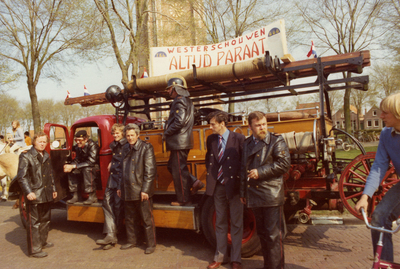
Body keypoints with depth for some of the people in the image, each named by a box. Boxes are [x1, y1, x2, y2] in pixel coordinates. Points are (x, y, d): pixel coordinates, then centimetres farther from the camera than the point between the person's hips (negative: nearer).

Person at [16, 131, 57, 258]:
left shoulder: (46, 156, 13)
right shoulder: (26, 157, -9)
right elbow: (21, 176, -14)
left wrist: (53, 189, 21)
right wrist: (28, 192, -22)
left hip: (47, 194, 8)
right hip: (34, 195, -8)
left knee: (45, 220, 19)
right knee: (34, 222, -1)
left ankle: (43, 242, 35)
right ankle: (34, 249, 8)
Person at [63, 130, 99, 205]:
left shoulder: (92, 146, -21)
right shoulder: (78, 146, 2)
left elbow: (91, 162, -27)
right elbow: (77, 160, 3)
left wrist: (74, 166, -29)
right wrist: (70, 166, -21)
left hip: (95, 167, -8)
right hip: (83, 167, 8)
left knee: (87, 169, -36)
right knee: (71, 170, -10)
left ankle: (92, 196, -30)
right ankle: (75, 195, -5)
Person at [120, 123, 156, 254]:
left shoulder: (146, 148, -8)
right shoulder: (125, 149, 12)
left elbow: (150, 171, -13)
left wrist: (145, 190, -17)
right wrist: (120, 187, 15)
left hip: (141, 191, -6)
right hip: (127, 192, 7)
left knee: (147, 219, 3)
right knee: (130, 219, 18)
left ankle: (151, 244, 16)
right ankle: (132, 241, 34)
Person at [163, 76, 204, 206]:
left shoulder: (180, 101, -13)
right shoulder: (187, 101, 18)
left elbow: (179, 121, -24)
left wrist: (166, 133, -11)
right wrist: (168, 133, 16)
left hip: (179, 142, -10)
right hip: (182, 141, 10)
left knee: (178, 170, -2)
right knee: (172, 166, 18)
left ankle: (183, 199, 8)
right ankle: (194, 182, 11)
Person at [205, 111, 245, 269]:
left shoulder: (238, 139, -12)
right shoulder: (211, 139, 4)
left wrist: (240, 181, -11)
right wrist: (211, 176, 8)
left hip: (234, 186, -5)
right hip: (218, 186, 5)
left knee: (236, 224, 8)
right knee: (220, 223, 16)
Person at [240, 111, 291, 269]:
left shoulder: (276, 142, -4)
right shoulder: (247, 144, 13)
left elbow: (284, 164, -16)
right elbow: (243, 169, 17)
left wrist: (260, 172, -16)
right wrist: (243, 192, 17)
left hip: (272, 196, -6)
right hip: (254, 196, 6)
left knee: (273, 235, -1)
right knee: (262, 234, 17)